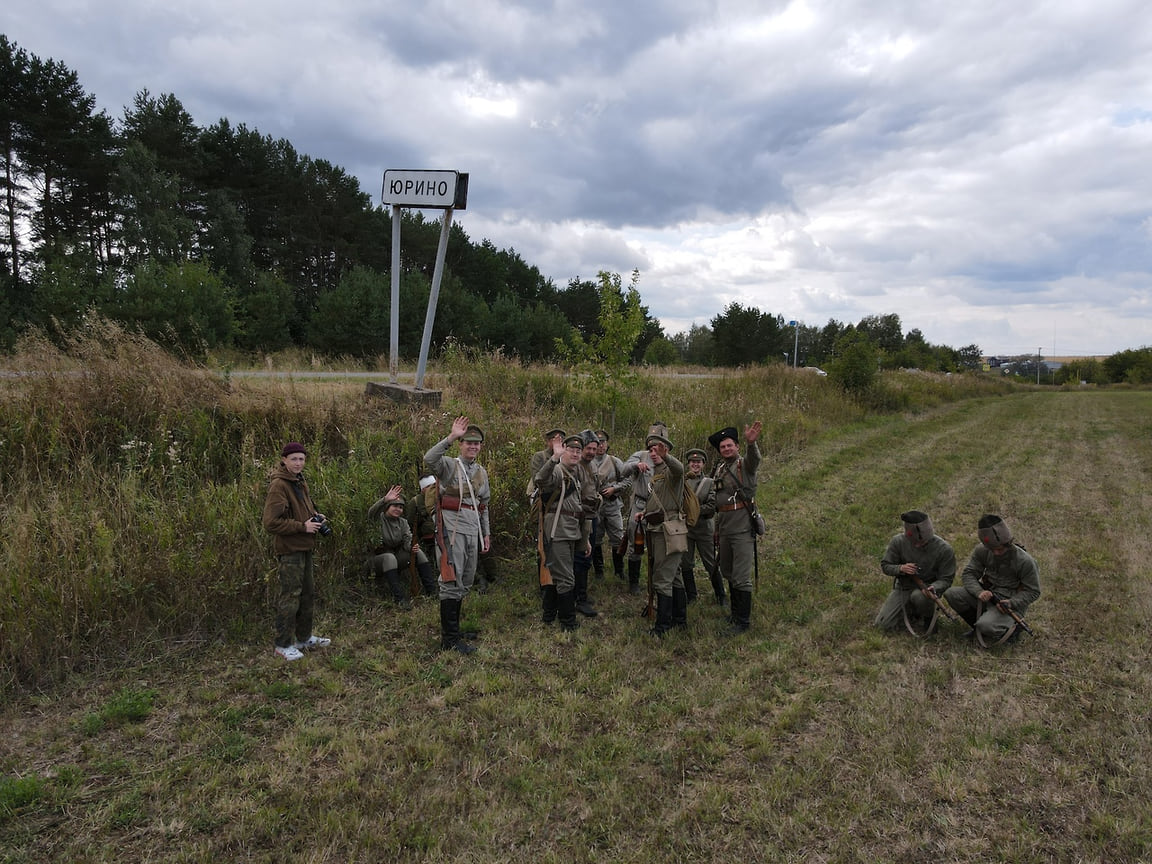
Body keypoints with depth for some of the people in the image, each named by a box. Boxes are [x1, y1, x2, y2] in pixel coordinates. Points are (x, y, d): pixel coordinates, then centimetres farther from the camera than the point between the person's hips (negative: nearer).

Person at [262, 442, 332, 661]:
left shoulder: (300, 482, 12)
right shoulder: (278, 485, -18)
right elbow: (270, 522, -23)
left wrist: (315, 517, 6)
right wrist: (303, 527, -21)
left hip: (304, 547, 10)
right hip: (289, 549, -10)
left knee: (308, 593, 18)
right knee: (290, 596, -3)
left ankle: (304, 638, 31)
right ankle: (283, 644, 10)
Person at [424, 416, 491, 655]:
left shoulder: (482, 472, 16)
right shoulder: (449, 465, -4)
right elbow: (429, 459, -27)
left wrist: (486, 532, 19)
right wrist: (451, 437, -31)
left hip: (473, 529, 7)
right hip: (452, 526, -7)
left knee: (465, 582, 14)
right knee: (452, 581, -8)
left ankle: (452, 626, 27)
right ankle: (450, 638, -4)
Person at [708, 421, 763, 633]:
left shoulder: (744, 464, -7)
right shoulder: (718, 469, 12)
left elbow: (754, 458, -32)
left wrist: (751, 443, -54)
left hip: (743, 529, -7)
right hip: (724, 528, 7)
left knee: (741, 577, -4)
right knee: (728, 573, 19)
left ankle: (743, 620, 7)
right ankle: (736, 611, 36)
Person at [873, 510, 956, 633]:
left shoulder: (944, 549, -18)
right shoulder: (898, 541, -14)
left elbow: (946, 579, -11)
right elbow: (885, 565, -4)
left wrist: (933, 588, -34)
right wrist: (901, 568, -26)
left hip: (926, 587, -3)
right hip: (903, 587, 3)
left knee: (919, 595, -40)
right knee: (884, 624, -8)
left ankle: (929, 616, -4)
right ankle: (912, 612, 21)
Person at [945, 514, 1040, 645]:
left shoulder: (1025, 561, -18)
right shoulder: (981, 551, -8)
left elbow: (1033, 591, -9)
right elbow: (968, 574, -4)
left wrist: (1011, 603, -26)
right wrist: (979, 592, -25)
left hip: (1011, 602, -5)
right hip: (987, 594, 5)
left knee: (986, 626, -31)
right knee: (951, 593, -18)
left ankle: (1011, 628, 5)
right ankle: (978, 624, 2)